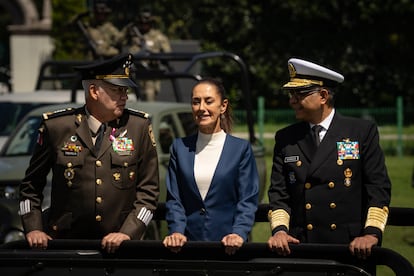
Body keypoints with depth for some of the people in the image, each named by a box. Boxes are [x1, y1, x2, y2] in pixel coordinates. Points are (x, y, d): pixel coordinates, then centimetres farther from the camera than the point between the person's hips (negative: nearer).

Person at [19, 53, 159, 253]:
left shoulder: (139, 126, 6)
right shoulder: (56, 126, 5)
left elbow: (148, 190, 6)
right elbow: (31, 185, 15)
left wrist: (128, 233, -6)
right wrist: (33, 229, 3)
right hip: (64, 242, -1)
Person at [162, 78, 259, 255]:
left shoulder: (241, 148, 3)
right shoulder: (180, 148, 10)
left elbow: (248, 200, -2)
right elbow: (173, 199, 7)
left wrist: (238, 234, -17)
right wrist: (176, 231, -9)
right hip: (188, 242, 2)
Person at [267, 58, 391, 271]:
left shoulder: (363, 131, 3)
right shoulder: (285, 139, 12)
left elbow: (378, 187, -1)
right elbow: (279, 193, 9)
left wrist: (372, 233, -13)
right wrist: (279, 230, -8)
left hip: (352, 250, -2)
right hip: (300, 249, 2)